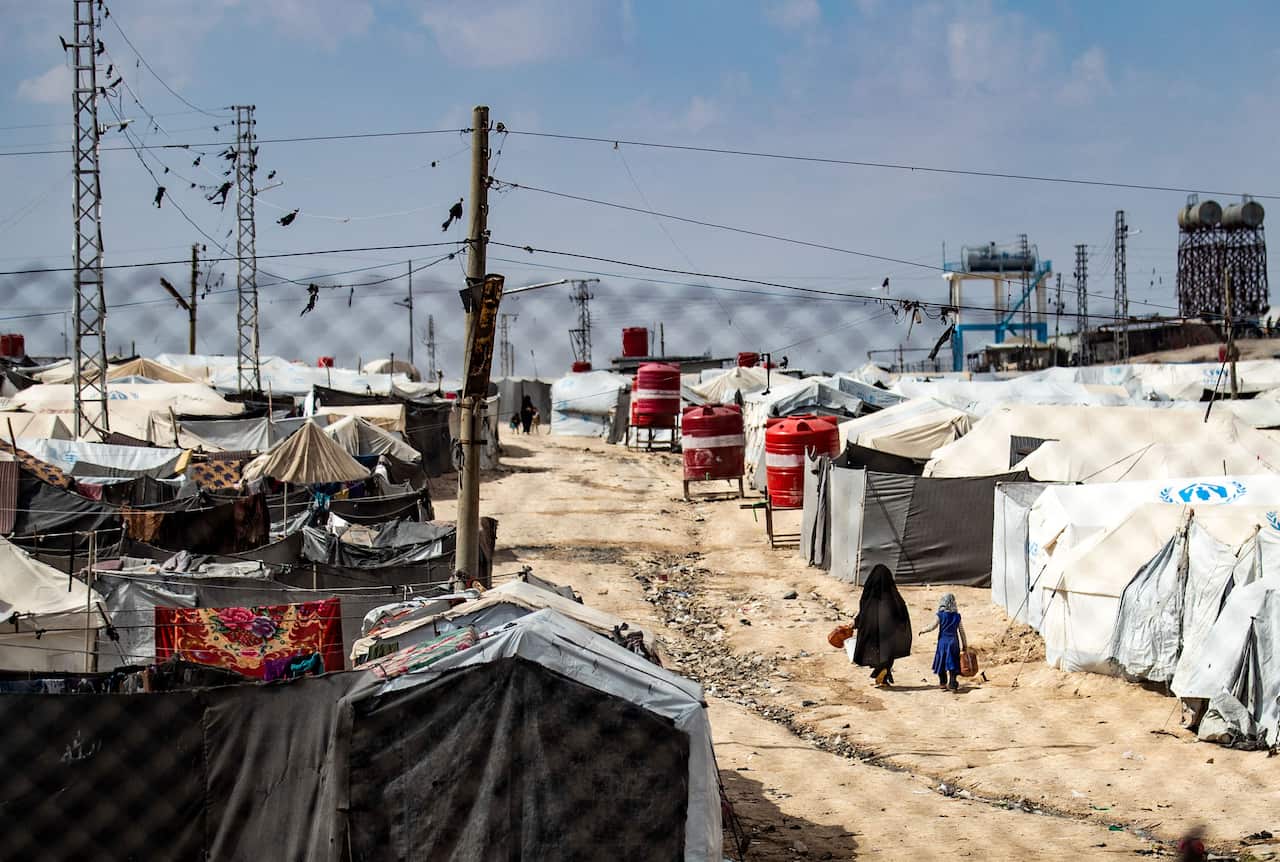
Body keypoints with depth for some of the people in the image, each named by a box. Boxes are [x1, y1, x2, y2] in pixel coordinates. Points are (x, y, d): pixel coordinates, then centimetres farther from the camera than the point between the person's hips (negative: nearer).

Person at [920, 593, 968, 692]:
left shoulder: (941, 615, -9)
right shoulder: (957, 616, -1)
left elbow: (932, 627, -6)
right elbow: (961, 631, 3)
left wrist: (923, 631, 13)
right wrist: (964, 645, 10)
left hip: (943, 641, -2)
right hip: (954, 642, 2)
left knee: (941, 661, 14)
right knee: (952, 663, 4)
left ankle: (942, 683, 25)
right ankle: (952, 684, -5)